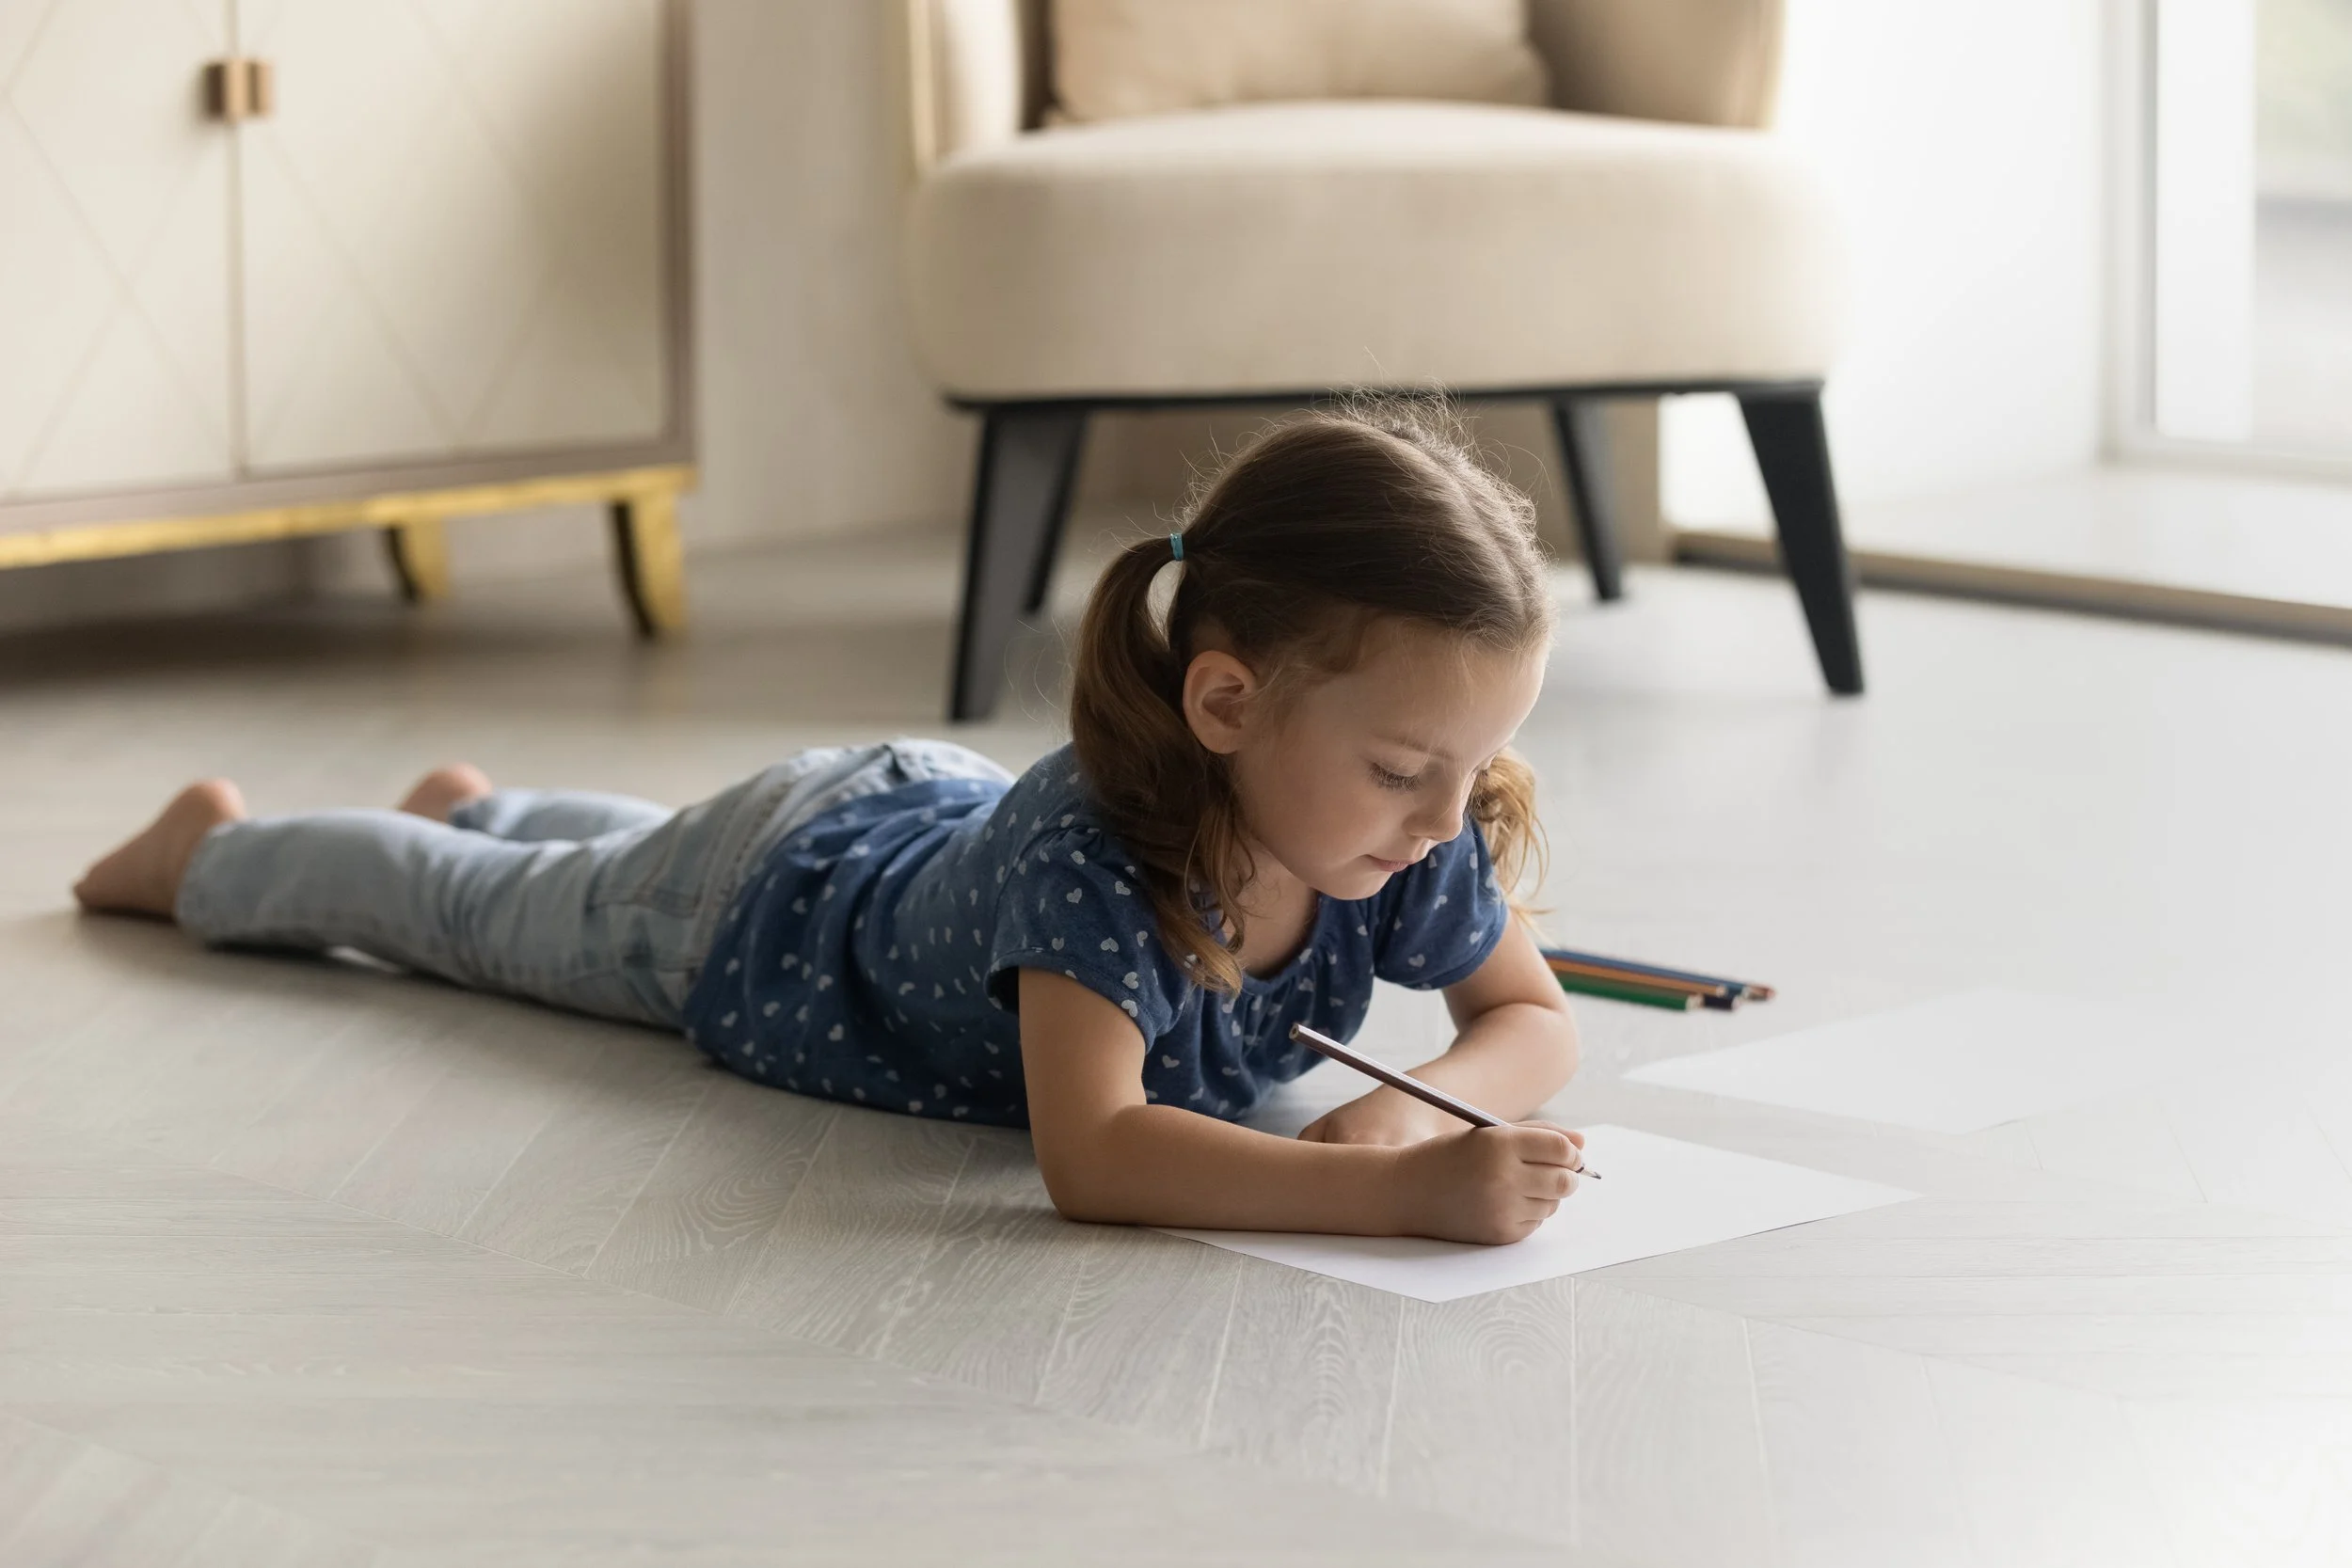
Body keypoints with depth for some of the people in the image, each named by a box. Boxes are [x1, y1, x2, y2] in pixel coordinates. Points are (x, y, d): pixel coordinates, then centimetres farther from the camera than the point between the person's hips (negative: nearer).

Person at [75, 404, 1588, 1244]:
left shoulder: (1418, 841, -33)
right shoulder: (1089, 844, -51)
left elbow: (1535, 1021, -21)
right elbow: (1087, 1154, -59)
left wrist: (1416, 1108, -43)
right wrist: (1393, 1193, -68)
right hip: (766, 903, -5)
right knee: (479, 907, 25)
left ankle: (471, 804, 69)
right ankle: (212, 848, 53)